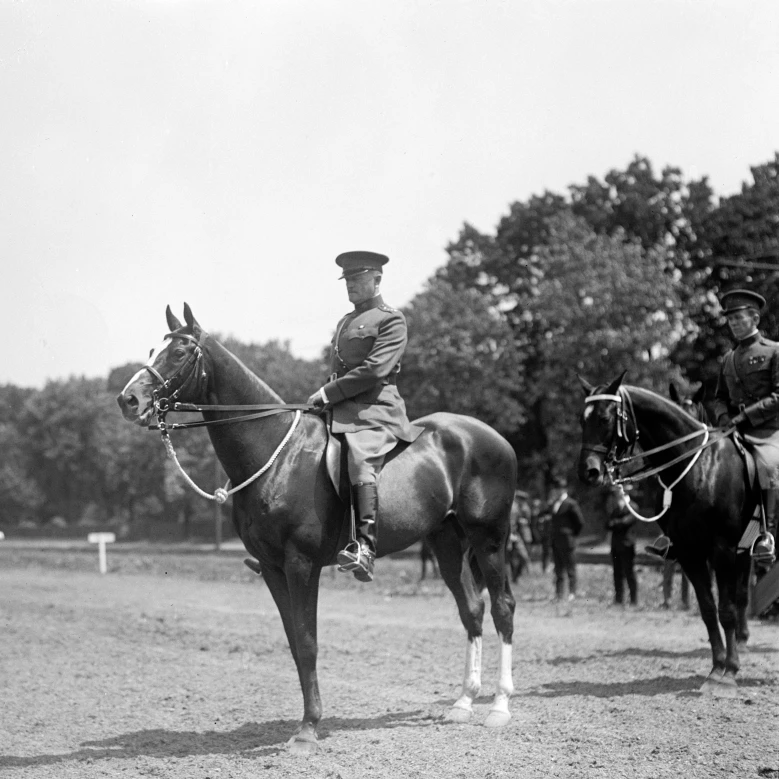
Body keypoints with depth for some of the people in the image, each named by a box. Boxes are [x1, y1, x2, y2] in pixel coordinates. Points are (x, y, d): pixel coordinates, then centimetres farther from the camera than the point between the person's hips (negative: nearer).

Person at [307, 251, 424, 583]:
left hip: (374, 409, -9)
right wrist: (324, 396, 13)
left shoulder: (391, 320, 0)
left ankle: (364, 548, -43)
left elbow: (375, 369, -12)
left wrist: (329, 393, -13)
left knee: (361, 461, -32)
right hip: (338, 411, 9)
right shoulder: (344, 322, 26)